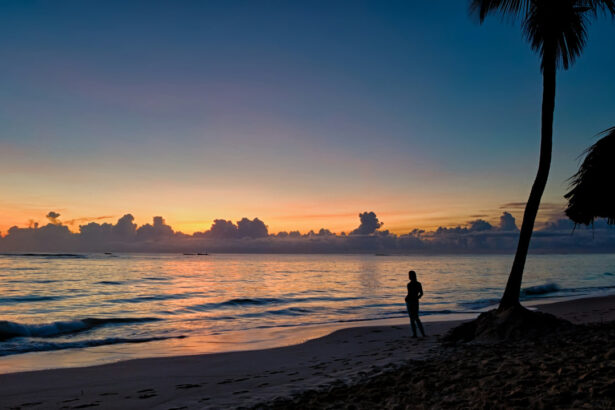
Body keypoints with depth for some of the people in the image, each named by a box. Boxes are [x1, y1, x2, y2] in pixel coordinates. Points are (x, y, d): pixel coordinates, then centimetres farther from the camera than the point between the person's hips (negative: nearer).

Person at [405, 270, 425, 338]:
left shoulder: (409, 284, -17)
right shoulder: (418, 284, 4)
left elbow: (409, 294, -20)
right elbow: (421, 293, 8)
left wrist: (406, 298, -1)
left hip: (410, 302, -6)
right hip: (416, 302, 6)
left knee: (412, 319, 3)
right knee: (416, 318, 15)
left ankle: (414, 334, 4)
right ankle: (423, 333, 8)